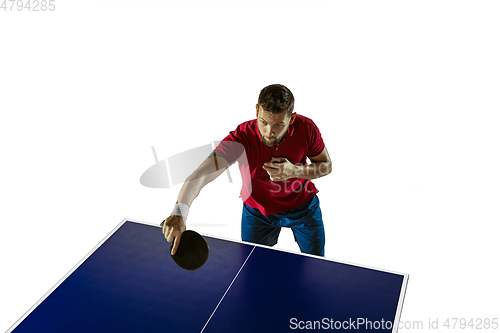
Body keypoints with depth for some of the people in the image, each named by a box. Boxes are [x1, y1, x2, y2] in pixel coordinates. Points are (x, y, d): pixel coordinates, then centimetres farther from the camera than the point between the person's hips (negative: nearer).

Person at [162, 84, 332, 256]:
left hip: (304, 206, 2)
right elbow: (199, 176, -45)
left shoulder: (306, 128, -28)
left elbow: (326, 165, -10)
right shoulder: (240, 139, -35)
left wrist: (295, 171, -31)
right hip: (257, 210, -1)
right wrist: (179, 212, -64)